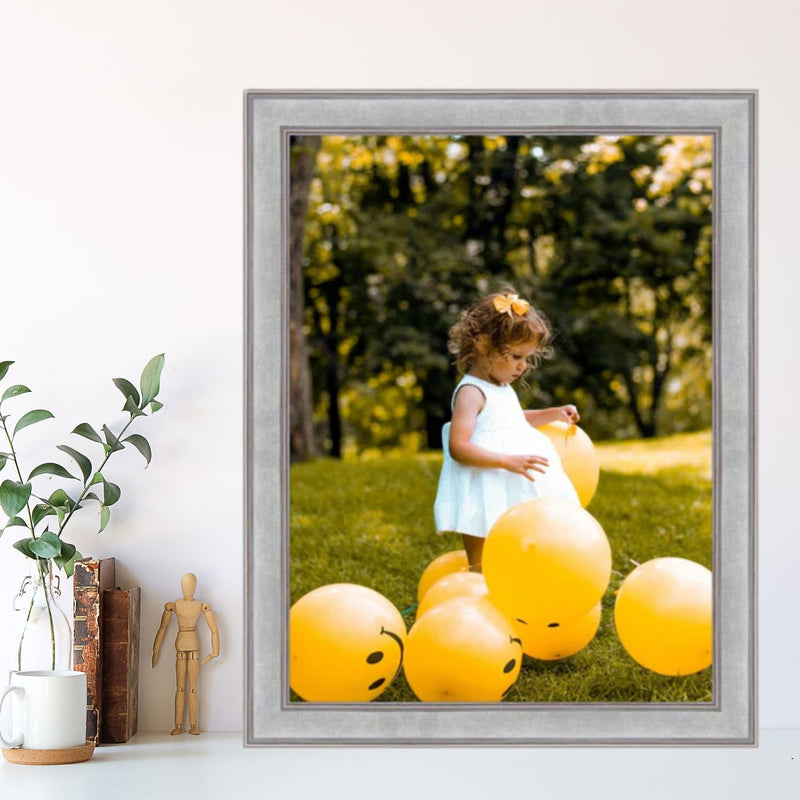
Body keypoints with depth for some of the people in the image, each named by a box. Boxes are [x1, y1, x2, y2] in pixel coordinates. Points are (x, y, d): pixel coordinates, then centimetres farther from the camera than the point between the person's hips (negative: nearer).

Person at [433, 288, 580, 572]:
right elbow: (458, 447, -26)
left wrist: (551, 415, 19)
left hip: (513, 499, 10)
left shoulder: (502, 388, 13)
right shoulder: (471, 392, -16)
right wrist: (509, 461, -33)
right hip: (485, 502, -10)